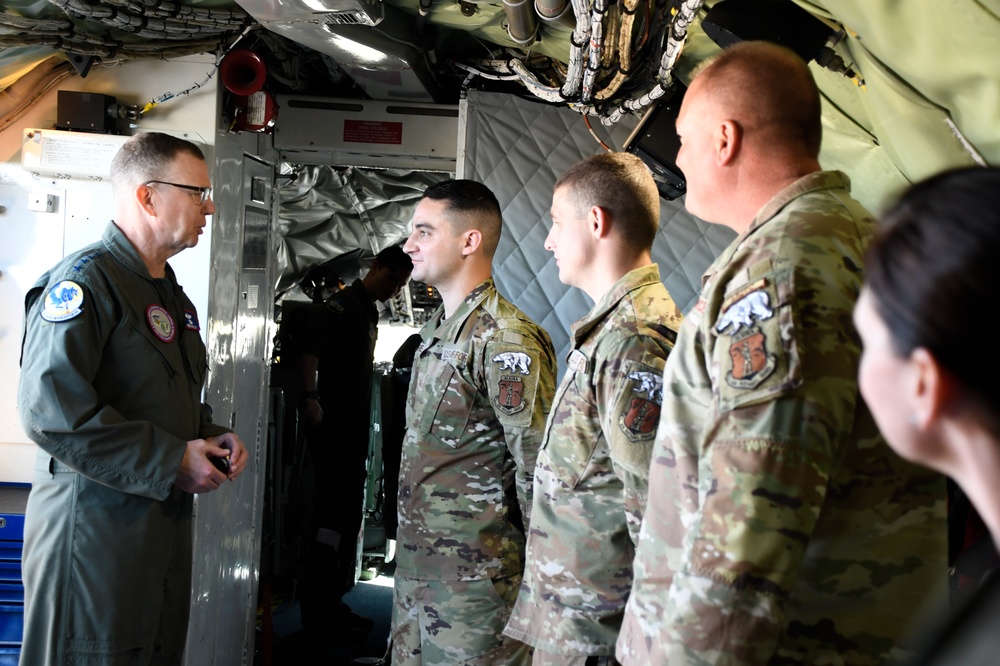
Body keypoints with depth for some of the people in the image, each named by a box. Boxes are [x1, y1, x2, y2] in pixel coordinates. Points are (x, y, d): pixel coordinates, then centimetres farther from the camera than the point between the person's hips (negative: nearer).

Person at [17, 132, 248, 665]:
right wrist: (172, 462, -20)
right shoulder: (86, 279, -13)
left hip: (165, 522, 9)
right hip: (95, 526, -9)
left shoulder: (170, 293, 18)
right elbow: (51, 410, -25)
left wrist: (212, 438, 7)